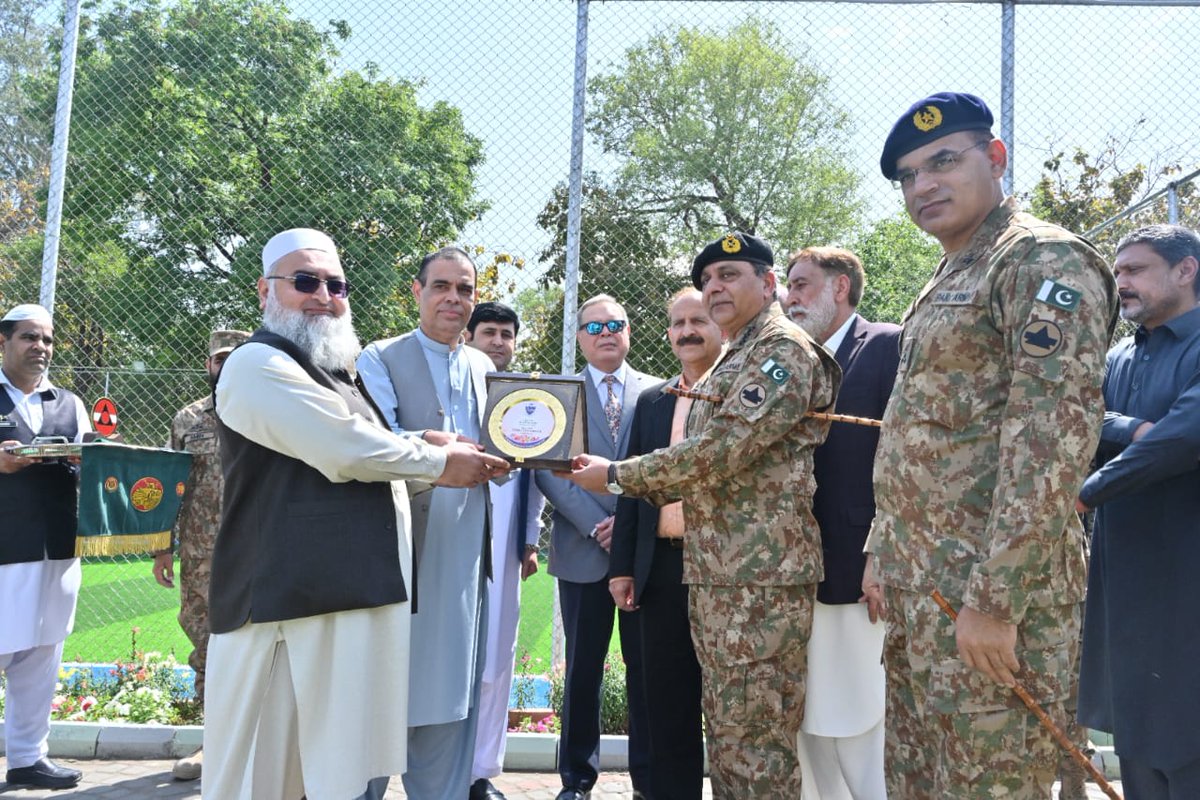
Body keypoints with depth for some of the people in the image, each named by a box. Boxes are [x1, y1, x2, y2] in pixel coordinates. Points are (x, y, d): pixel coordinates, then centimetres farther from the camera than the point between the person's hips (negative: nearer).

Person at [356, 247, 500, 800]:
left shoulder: (484, 368, 16)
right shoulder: (380, 359, -1)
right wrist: (429, 443, -34)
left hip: (466, 548, 5)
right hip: (402, 544, -5)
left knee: (451, 682, 12)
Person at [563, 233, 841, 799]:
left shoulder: (785, 350, -9)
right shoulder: (731, 361, 21)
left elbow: (717, 452, -19)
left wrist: (616, 475, -10)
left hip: (760, 576, -9)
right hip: (711, 574, 9)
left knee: (755, 743, -3)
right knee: (726, 731, 15)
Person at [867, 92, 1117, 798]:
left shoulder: (1045, 260, -10)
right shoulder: (944, 285, 19)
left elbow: (1056, 432, -21)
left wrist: (996, 598, -24)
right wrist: (883, 556, 19)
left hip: (991, 590, -9)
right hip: (918, 590, 9)